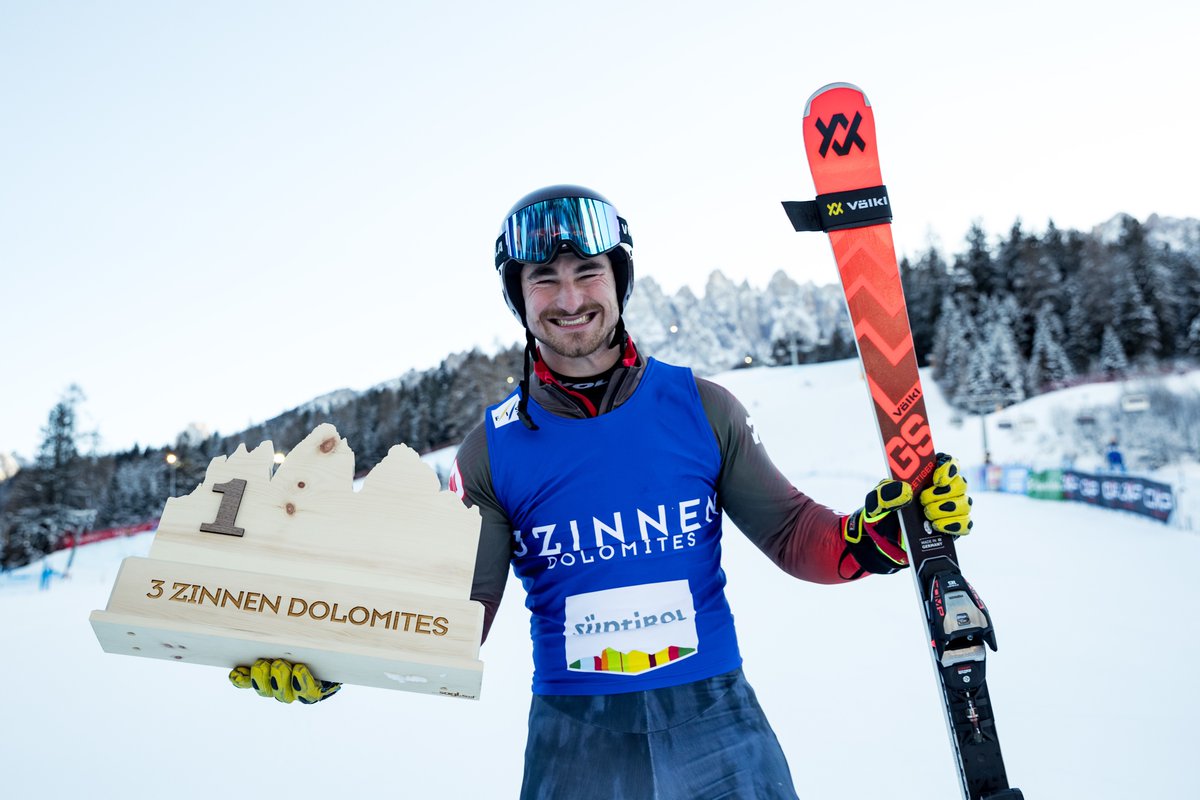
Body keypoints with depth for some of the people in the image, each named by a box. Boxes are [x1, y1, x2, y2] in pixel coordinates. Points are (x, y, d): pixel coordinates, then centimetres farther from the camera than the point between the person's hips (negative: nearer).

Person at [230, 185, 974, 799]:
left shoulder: (701, 406, -3)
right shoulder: (494, 448, -3)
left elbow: (789, 532, 2)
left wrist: (881, 528, -16)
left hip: (717, 723, 1)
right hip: (575, 738, 0)